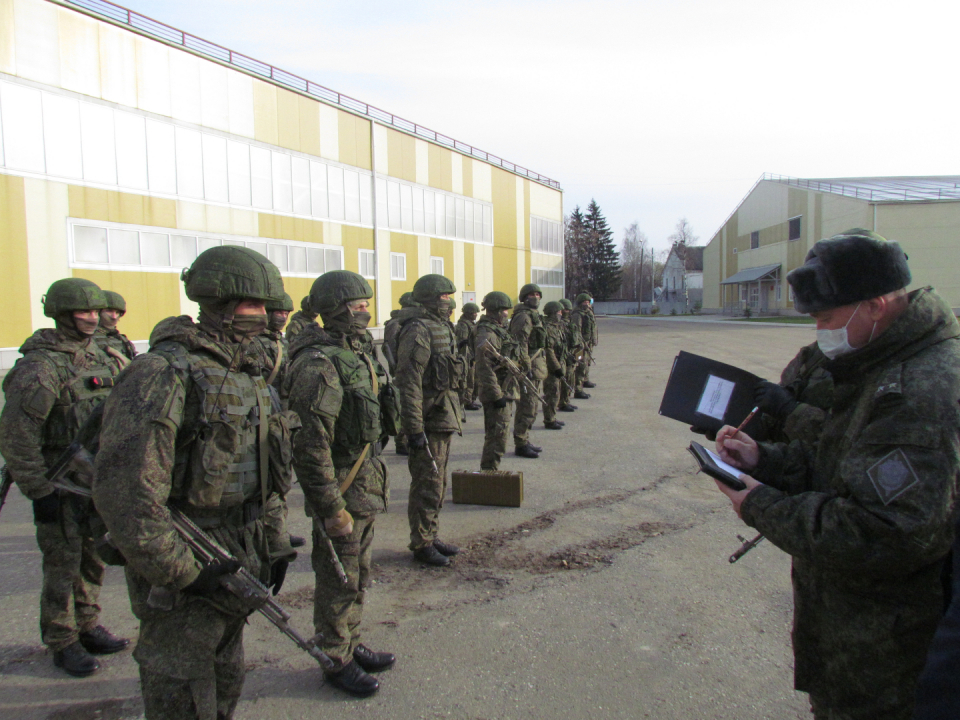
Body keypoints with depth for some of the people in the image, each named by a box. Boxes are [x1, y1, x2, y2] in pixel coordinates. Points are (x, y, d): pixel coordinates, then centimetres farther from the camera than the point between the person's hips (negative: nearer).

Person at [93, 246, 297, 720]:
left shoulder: (250, 375, 8)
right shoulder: (162, 375, -20)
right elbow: (124, 491, -26)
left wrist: (275, 541, 13)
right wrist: (183, 572, -22)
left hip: (234, 566, 8)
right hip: (184, 571, -8)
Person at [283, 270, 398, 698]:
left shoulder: (356, 354, 10)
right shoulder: (319, 364, -22)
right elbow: (311, 445, -25)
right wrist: (331, 509, -23)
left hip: (366, 487, 9)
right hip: (342, 491, -9)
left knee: (357, 577, 22)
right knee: (338, 581, 7)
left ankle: (351, 645, 38)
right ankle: (337, 661, 24)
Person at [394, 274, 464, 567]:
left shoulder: (442, 327, 14)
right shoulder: (418, 330, -17)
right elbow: (409, 383, -22)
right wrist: (414, 428, -24)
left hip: (444, 417, 10)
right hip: (428, 420, -10)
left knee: (438, 482, 17)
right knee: (427, 485, -1)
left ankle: (431, 536, 28)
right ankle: (421, 544, 11)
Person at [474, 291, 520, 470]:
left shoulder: (498, 330, 16)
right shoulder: (487, 334, -17)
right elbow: (485, 368, -24)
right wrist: (496, 395, -25)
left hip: (505, 392, 11)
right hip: (498, 391, -11)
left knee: (496, 436, 17)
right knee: (497, 437, -6)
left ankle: (490, 472, 26)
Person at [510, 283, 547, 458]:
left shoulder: (534, 315, 18)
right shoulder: (523, 316, -14)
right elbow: (521, 344, -21)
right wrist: (527, 367, -24)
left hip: (536, 366, 11)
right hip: (529, 365, -11)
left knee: (531, 406, 16)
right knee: (527, 407, -7)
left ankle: (525, 441, 24)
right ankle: (520, 445, 0)